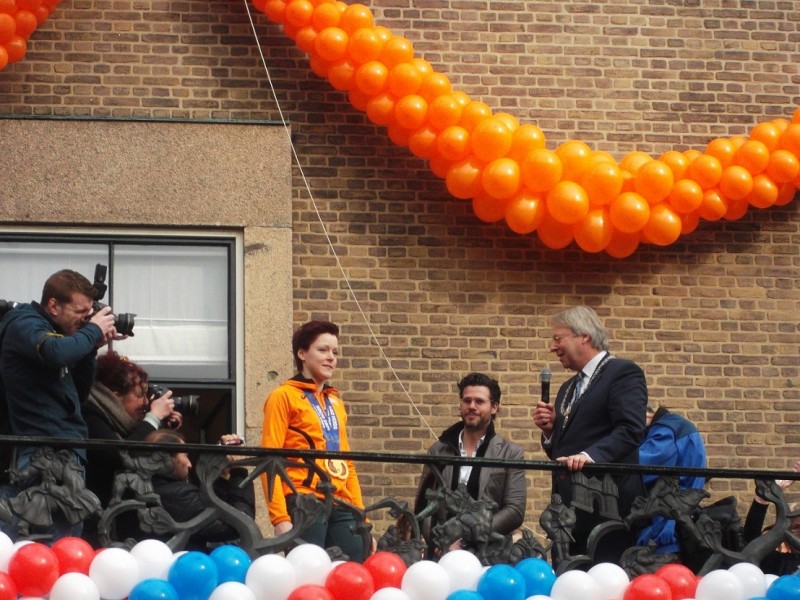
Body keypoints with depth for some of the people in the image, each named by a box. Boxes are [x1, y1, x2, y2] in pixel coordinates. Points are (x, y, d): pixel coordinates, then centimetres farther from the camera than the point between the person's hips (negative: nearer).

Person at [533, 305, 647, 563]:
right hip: (570, 508, 8)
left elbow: (630, 429, -16)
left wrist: (590, 455, -29)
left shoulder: (623, 373, -2)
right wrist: (549, 430, 7)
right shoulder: (569, 388, 25)